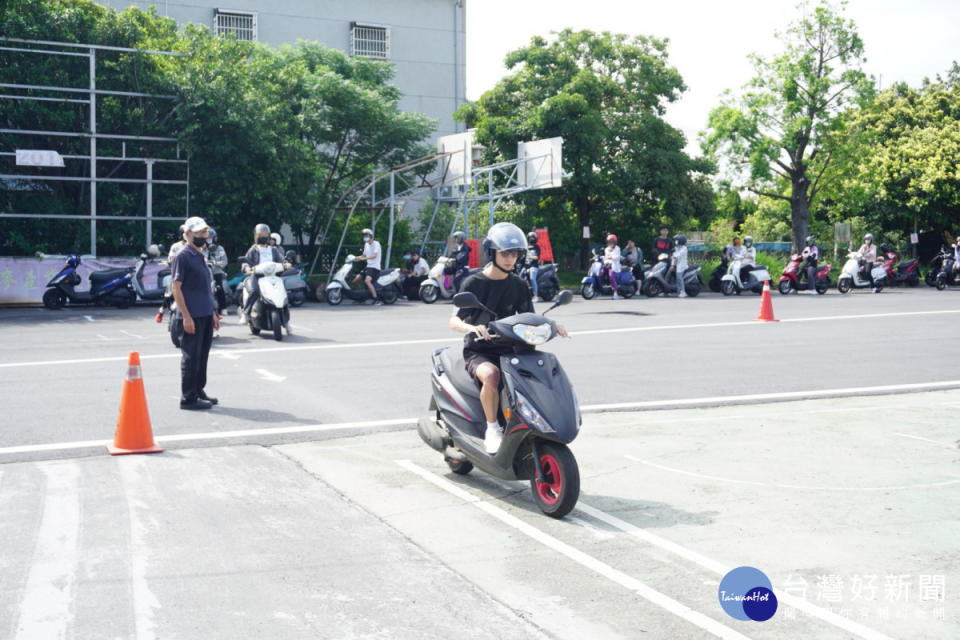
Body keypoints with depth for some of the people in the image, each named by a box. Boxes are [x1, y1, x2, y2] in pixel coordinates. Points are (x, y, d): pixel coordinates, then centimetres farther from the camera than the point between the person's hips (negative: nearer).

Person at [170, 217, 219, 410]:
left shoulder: (201, 256, 15)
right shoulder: (183, 257, -10)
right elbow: (176, 287, -14)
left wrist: (212, 313, 20)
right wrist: (186, 316, -19)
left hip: (206, 316, 8)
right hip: (192, 317, -8)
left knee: (202, 356, 15)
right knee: (191, 358, -3)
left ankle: (199, 391, 26)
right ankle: (188, 399, 3)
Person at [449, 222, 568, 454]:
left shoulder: (518, 285, 9)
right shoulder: (474, 283, -4)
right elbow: (454, 320, -11)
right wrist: (472, 328, -33)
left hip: (509, 350, 4)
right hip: (478, 351, -4)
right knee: (491, 374, -36)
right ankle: (492, 429, -20)